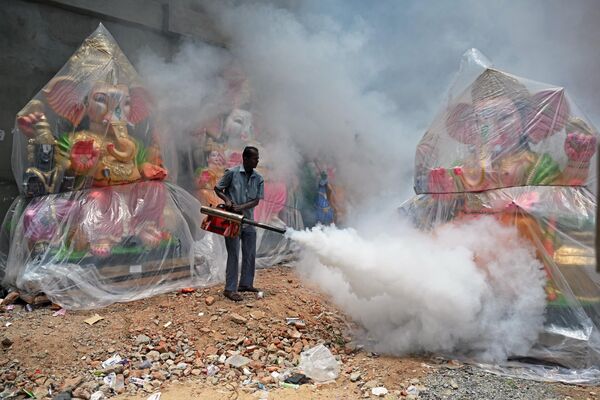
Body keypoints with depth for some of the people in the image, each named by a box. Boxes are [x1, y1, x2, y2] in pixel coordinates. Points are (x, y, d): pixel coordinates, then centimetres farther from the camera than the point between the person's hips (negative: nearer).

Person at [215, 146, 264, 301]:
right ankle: (230, 289, 3)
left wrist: (241, 207, -17)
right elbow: (217, 188, 1)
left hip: (248, 220, 5)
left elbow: (256, 201, -2)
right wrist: (227, 200, -16)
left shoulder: (259, 179, 3)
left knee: (250, 254, 12)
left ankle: (246, 284, 27)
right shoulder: (232, 172, -8)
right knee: (233, 255, -4)